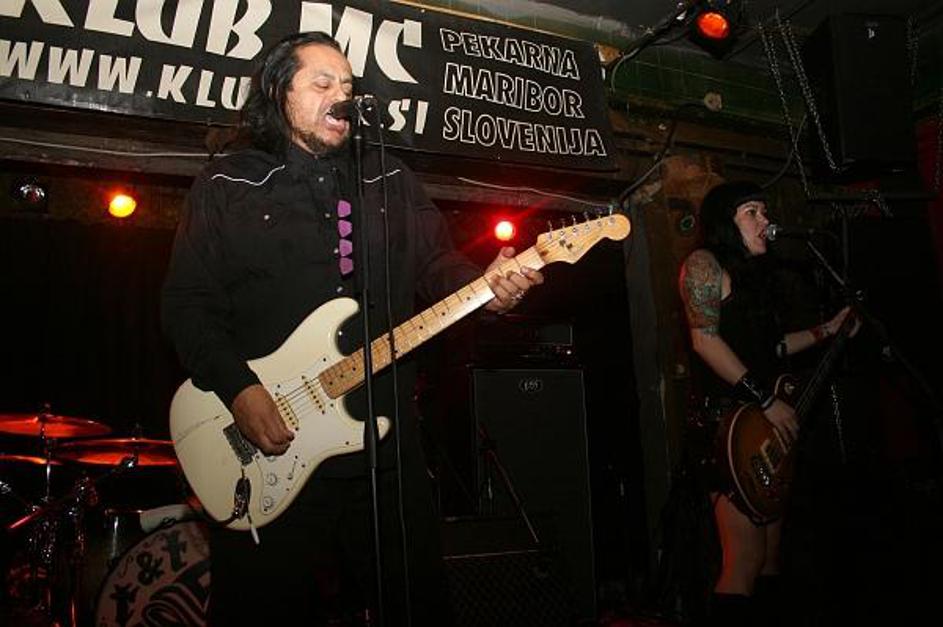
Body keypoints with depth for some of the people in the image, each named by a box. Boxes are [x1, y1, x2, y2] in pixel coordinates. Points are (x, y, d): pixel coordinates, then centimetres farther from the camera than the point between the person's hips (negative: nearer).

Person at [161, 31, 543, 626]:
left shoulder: (390, 180, 13)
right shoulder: (227, 185, 3)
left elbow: (437, 263, 8)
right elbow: (188, 303, -2)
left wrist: (485, 285, -14)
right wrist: (237, 389, -15)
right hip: (266, 459, -3)